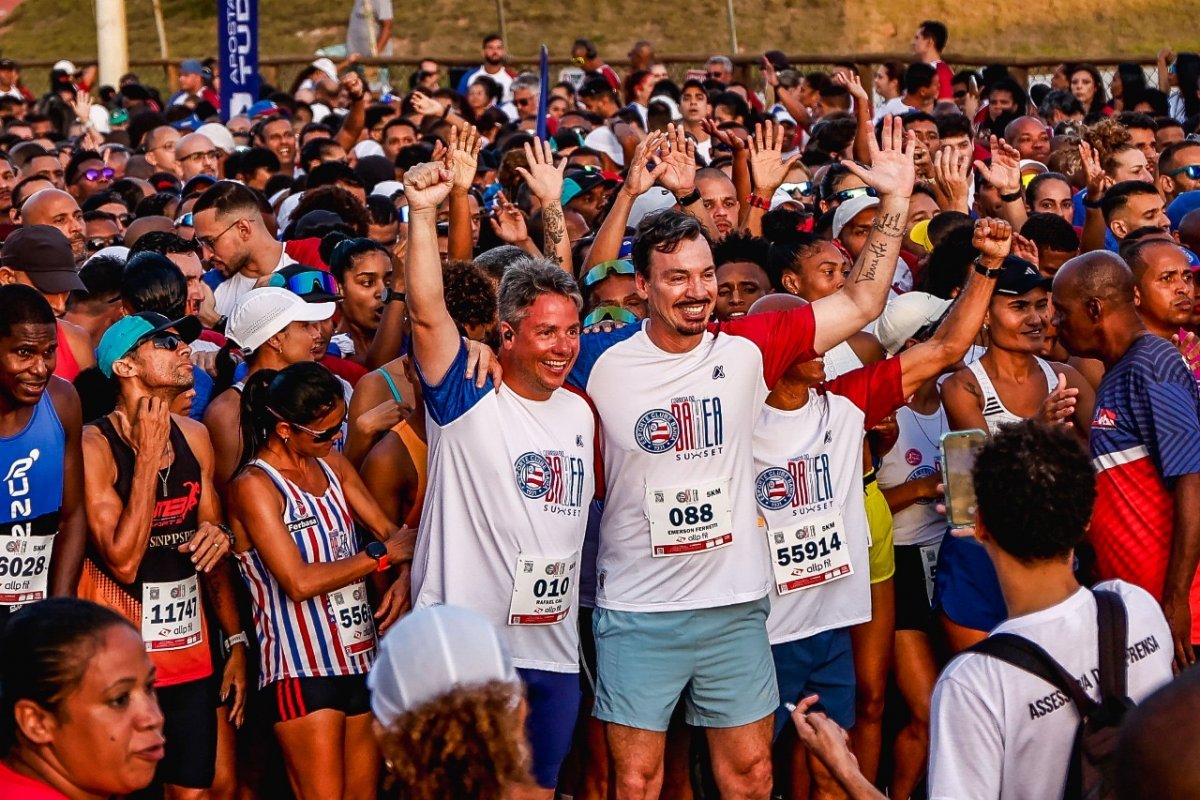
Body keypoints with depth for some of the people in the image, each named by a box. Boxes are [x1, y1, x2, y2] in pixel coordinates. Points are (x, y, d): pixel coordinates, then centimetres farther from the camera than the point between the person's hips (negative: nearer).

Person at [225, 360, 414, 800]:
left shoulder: (331, 464, 10)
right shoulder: (255, 486, -12)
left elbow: (389, 531, 13)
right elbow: (298, 581, -20)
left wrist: (404, 576, -9)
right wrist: (381, 556, -14)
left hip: (359, 656, 7)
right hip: (303, 668, -7)